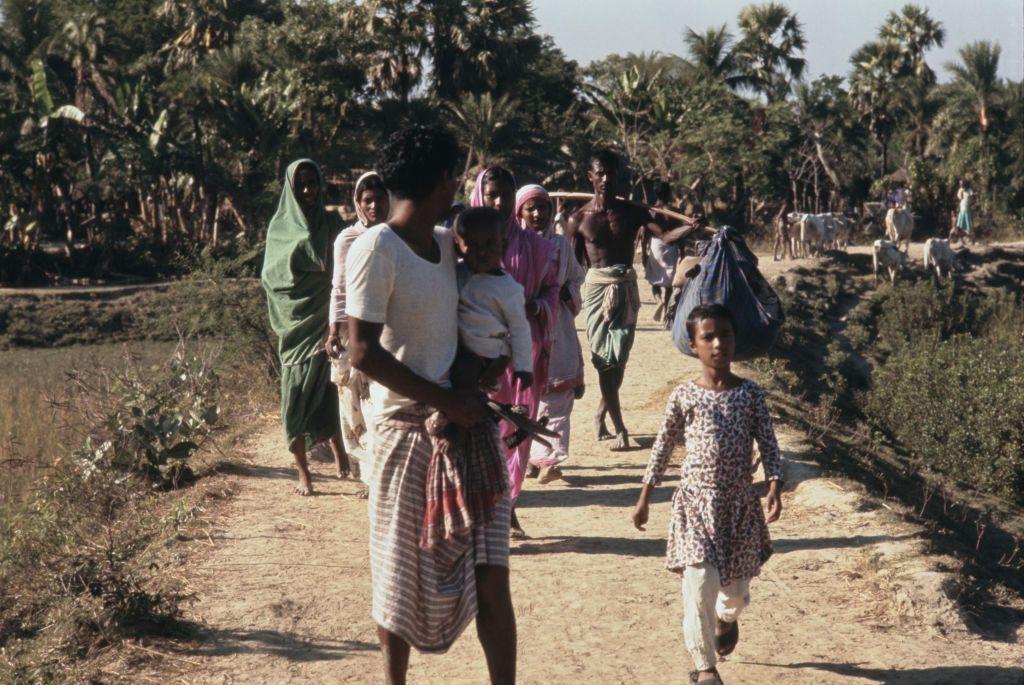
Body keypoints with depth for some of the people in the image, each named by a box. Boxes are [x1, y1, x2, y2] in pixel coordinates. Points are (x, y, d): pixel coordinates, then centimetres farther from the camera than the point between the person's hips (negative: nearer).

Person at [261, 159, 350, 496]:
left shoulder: (331, 225, 8)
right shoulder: (280, 226, 6)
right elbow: (270, 275, -2)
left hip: (322, 318, 0)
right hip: (294, 321, 0)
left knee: (325, 389, -5)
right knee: (295, 395, -2)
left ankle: (337, 446, 19)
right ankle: (303, 471, 4)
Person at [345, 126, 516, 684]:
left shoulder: (447, 242, 8)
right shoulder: (375, 249, -13)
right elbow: (362, 351, -19)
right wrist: (446, 401, -19)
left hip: (468, 422, 6)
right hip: (408, 429, -6)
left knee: (490, 576, 1)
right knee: (401, 577, 9)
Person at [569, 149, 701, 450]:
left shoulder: (631, 212, 3)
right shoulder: (579, 219, 0)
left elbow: (664, 235, -10)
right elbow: (574, 265, 5)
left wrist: (692, 227, -28)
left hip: (626, 286, 2)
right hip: (597, 286, -2)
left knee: (619, 357, 6)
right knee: (604, 357, -6)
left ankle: (600, 416, 25)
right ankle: (619, 428, -5)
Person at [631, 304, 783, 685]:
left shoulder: (750, 394, -1)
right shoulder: (684, 396, -2)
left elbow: (768, 445, 0)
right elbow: (663, 447, 6)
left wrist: (774, 488, -15)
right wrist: (644, 498, 8)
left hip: (740, 503, 1)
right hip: (696, 501, -1)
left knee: (736, 588, 13)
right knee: (699, 584, -12)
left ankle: (727, 618, 50)